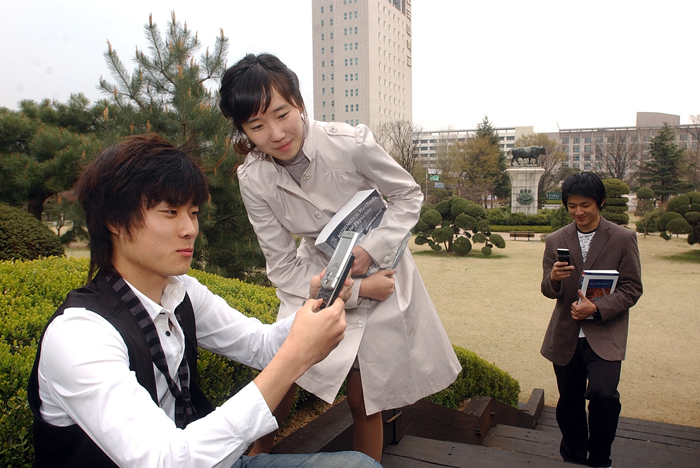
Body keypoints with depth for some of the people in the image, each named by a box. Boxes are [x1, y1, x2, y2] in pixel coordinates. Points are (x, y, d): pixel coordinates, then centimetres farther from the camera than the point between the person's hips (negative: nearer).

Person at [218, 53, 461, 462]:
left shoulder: (352, 143, -24)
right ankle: (259, 455, 22)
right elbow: (284, 268, -12)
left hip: (380, 271, -1)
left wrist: (370, 249, -21)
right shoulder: (253, 179, -17)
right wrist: (355, 290, -21)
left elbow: (408, 196, -7)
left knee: (364, 400, 7)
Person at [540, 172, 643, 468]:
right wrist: (553, 278, -19)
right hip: (566, 337, 3)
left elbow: (632, 289, -3)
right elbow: (548, 291, 5)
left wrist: (597, 308, -18)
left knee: (602, 393, -21)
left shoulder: (623, 239, -1)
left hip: (605, 335, -3)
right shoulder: (556, 241, 5)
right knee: (569, 402, 12)